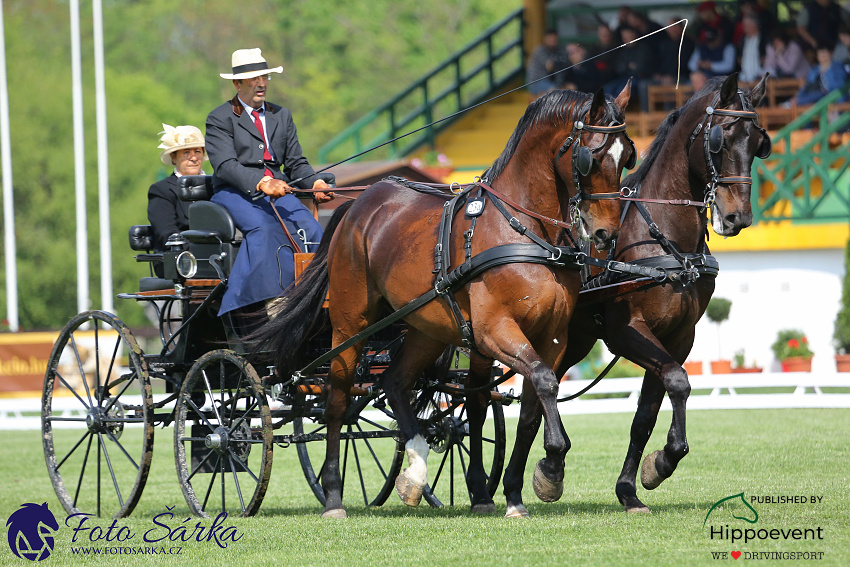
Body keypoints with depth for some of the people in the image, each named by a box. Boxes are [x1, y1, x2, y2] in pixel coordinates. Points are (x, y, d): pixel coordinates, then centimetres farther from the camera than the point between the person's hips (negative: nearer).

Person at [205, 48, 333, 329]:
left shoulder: (282, 116, 22)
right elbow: (225, 165, -11)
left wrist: (314, 183, -7)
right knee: (263, 227, -35)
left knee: (310, 228, -24)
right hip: (234, 193, -5)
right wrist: (260, 183, -28)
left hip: (278, 191, 5)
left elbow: (296, 162, 16)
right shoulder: (220, 119, 4)